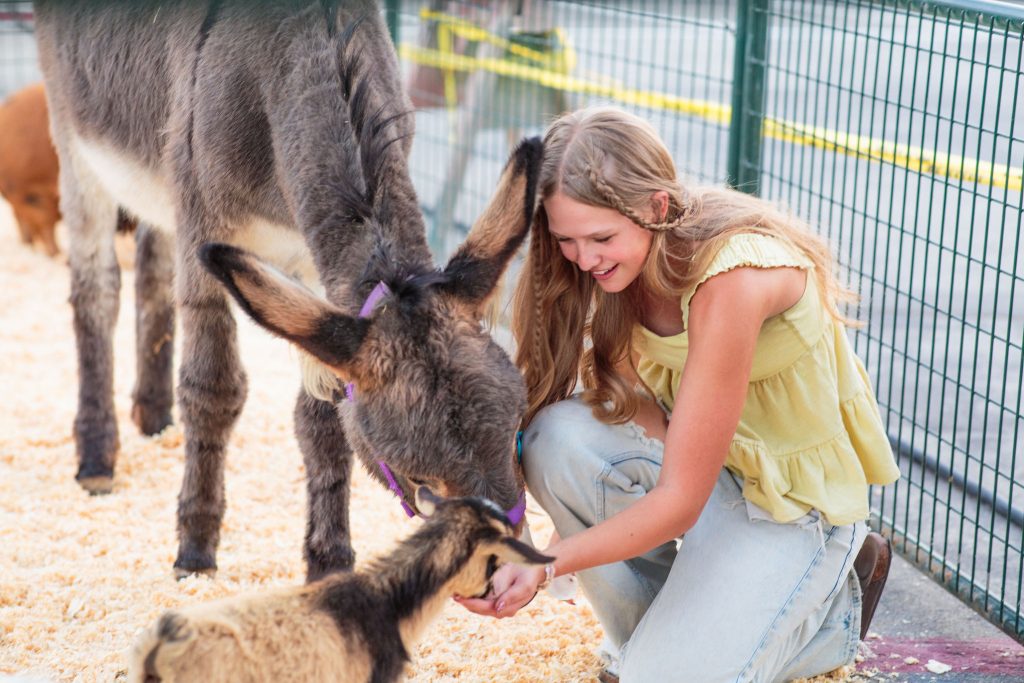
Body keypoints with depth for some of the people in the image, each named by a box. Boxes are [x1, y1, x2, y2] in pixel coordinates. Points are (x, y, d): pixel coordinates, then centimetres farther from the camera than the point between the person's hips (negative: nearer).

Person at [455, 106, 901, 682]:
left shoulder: (731, 277, -32)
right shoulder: (624, 259, -10)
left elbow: (679, 500, -30)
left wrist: (546, 565, -38)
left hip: (797, 499, -6)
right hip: (697, 458, 7)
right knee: (558, 435, -23)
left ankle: (832, 605, 8)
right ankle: (653, 630, 0)